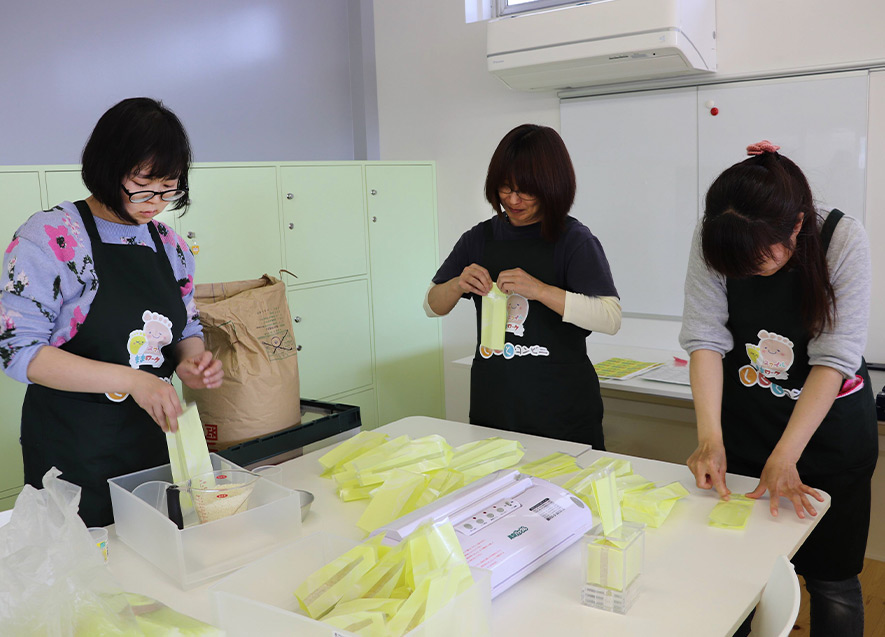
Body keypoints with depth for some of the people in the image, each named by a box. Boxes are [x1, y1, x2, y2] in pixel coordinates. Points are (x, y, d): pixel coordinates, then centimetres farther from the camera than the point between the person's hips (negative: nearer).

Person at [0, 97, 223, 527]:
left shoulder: (171, 245, 5)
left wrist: (192, 360, -8)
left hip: (155, 442, 5)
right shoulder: (48, 238, -12)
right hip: (73, 455, -5)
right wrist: (131, 380, -25)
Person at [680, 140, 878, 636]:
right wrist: (710, 438, -27)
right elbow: (706, 338, -17)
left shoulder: (842, 238, -21)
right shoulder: (712, 239, -16)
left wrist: (784, 458, -28)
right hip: (744, 425, 2)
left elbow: (834, 358, -23)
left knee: (831, 577, 8)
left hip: (831, 426, -1)